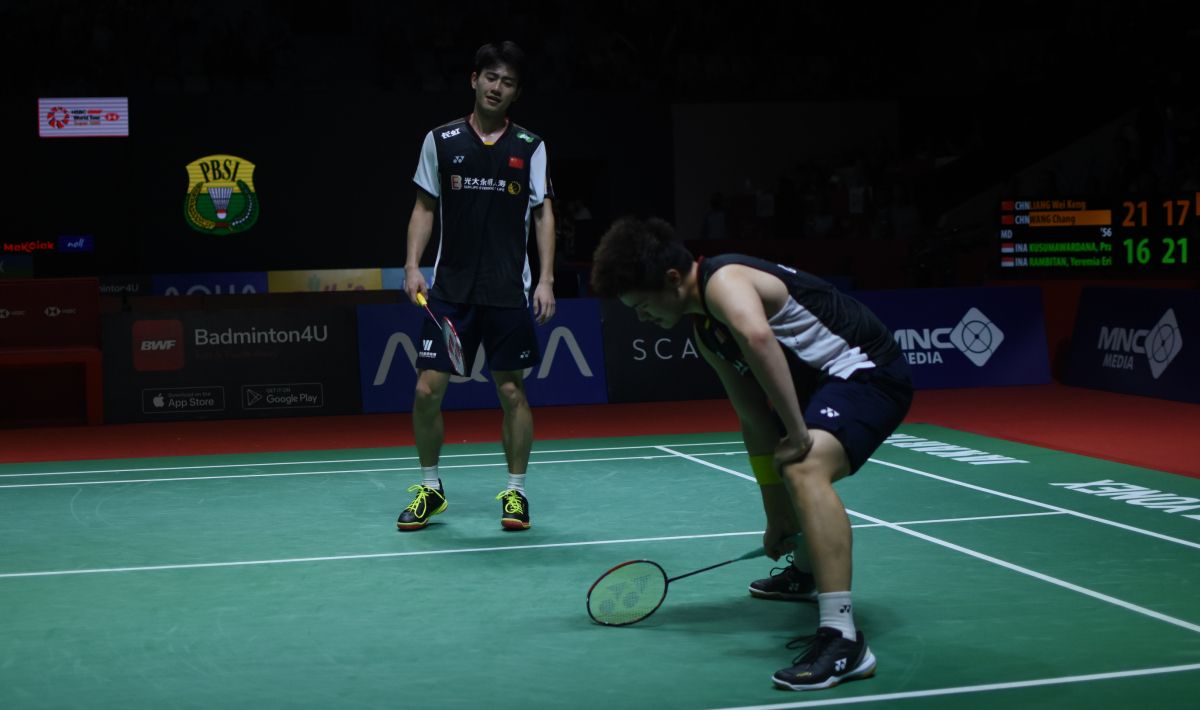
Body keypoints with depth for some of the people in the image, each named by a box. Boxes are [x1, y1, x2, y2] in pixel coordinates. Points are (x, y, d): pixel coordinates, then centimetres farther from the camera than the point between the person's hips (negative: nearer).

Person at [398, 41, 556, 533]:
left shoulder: (530, 147, 4)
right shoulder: (441, 140, 5)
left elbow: (543, 213, 5)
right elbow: (425, 208, 9)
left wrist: (546, 279, -3)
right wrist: (413, 265, -2)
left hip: (509, 290, 0)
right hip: (449, 288, 1)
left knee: (511, 390, 3)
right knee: (427, 389, -3)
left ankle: (515, 492, 17)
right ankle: (430, 488, 16)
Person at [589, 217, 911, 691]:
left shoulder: (723, 280, -22)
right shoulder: (705, 331, 8)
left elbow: (757, 338, -46)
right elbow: (755, 416, 10)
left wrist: (797, 433, -40)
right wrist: (778, 516, 9)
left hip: (868, 370, -11)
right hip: (824, 383, 11)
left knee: (805, 468, -35)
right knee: (761, 439, 32)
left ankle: (843, 639, -40)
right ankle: (808, 572, 55)